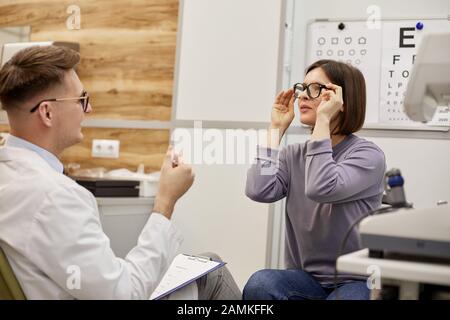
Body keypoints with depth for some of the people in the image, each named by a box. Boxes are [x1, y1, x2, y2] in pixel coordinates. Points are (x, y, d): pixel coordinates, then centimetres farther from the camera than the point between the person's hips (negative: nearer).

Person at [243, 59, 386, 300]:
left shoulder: (368, 155, -8)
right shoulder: (293, 155, 7)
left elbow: (321, 189, -26)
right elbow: (259, 191, -12)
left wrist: (323, 121, -22)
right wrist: (277, 129, -4)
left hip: (356, 281, -4)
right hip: (305, 278, 4)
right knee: (259, 285, -28)